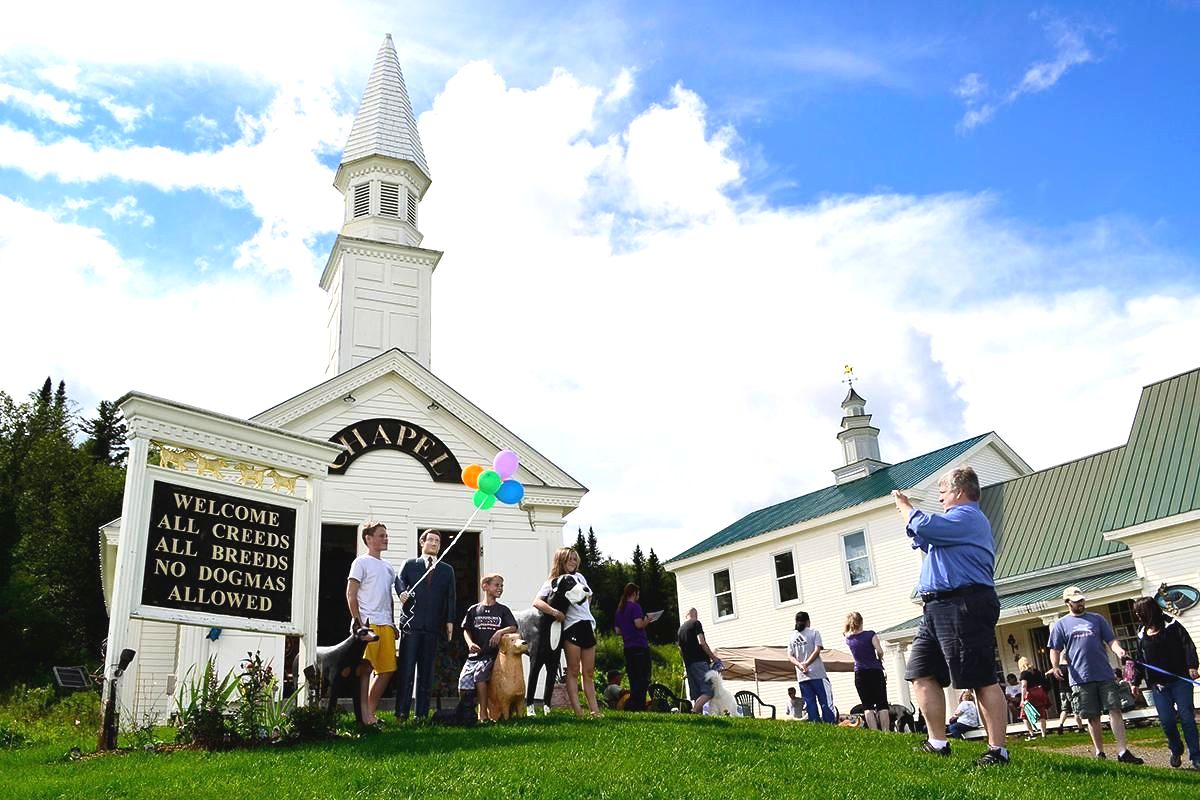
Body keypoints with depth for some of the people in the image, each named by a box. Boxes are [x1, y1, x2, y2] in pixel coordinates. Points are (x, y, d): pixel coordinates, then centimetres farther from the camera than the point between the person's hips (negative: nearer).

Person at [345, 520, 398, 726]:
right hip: (368, 623, -7)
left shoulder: (388, 567, 21)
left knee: (387, 669, 7)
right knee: (365, 668, -8)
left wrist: (392, 624, 16)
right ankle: (365, 715, -5)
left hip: (385, 624, 8)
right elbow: (350, 594, -6)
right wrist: (358, 622, -13)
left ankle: (371, 712, 16)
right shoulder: (361, 562, -1)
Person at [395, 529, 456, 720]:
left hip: (433, 625, 2)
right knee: (406, 668, -5)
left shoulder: (447, 570, 18)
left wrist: (450, 621, 2)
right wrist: (402, 591, -25)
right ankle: (402, 711, -2)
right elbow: (400, 579, -3)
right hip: (411, 623, -2)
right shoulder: (410, 564, 14)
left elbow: (450, 597, 12)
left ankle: (422, 713, 7)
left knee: (426, 670, 4)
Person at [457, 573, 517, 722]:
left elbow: (513, 628, 2)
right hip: (475, 653, 2)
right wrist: (470, 643, -7)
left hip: (492, 655, -2)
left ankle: (484, 714, -17)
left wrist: (500, 632, -17)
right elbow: (466, 630, 11)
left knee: (479, 674, -28)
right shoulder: (474, 610, 9)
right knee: (464, 681, -13)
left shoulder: (503, 610, 7)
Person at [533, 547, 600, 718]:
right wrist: (554, 612, -25)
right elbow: (537, 602, -12)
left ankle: (594, 710, 8)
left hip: (587, 625, 6)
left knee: (589, 672, 7)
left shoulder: (579, 577, 19)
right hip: (571, 627, -6)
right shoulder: (553, 582, 1)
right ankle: (578, 712, -6)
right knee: (573, 670, -5)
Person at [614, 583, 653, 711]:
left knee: (634, 678, 11)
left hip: (628, 648, 8)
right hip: (640, 646, -8)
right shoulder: (635, 606, -7)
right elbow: (639, 624, -19)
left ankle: (639, 705, 10)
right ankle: (633, 704, -15)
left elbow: (618, 630, 21)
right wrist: (647, 620, -1)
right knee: (643, 678, -6)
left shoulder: (619, 609, 17)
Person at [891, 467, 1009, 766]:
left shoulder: (967, 517, -8)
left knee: (982, 680, -5)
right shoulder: (959, 520, 27)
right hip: (938, 609, 11)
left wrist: (904, 506, -3)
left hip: (964, 607, -11)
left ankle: (997, 750, 1)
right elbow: (926, 542, 37)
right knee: (921, 674, 6)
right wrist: (907, 509, 28)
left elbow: (925, 526, -22)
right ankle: (938, 743, 10)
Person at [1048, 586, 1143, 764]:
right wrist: (1055, 667, -13)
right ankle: (1100, 753, 15)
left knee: (1115, 710, -6)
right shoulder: (1060, 624, 8)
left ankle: (1122, 752, -4)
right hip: (1081, 678, -1)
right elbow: (1055, 650, 5)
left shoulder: (1097, 619, 13)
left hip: (1105, 675, 1)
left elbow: (1111, 640, 8)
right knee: (1093, 717, 5)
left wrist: (1118, 650, -14)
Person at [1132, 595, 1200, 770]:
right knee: (1166, 720, -2)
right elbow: (1140, 661, 19)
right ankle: (1176, 750, 22)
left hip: (1180, 680, -4)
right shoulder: (1142, 635, 13)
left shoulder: (1172, 626, 0)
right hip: (1158, 685, 4)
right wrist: (1136, 682, 16)